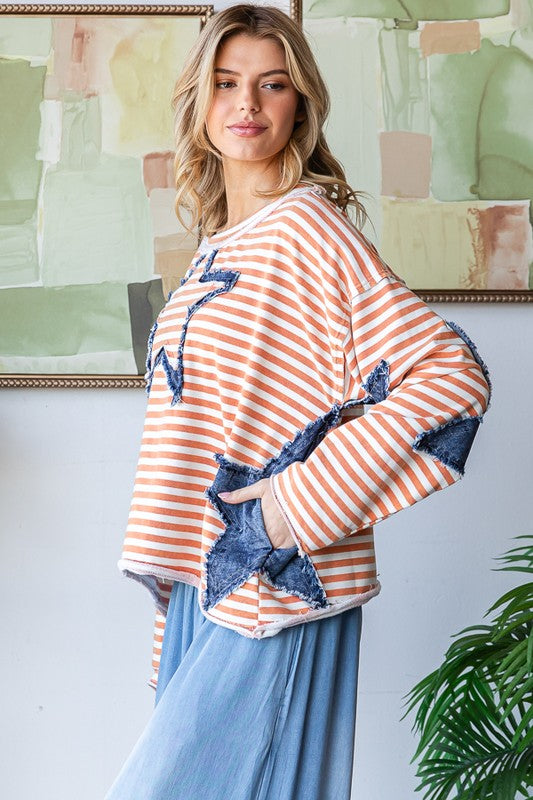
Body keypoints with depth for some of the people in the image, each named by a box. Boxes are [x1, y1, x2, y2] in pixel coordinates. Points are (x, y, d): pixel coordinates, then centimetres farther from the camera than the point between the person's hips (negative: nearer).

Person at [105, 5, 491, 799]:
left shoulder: (304, 226, -12)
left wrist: (310, 500, -20)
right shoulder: (220, 245, 14)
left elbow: (451, 373, -20)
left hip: (276, 594, -8)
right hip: (207, 579, 8)